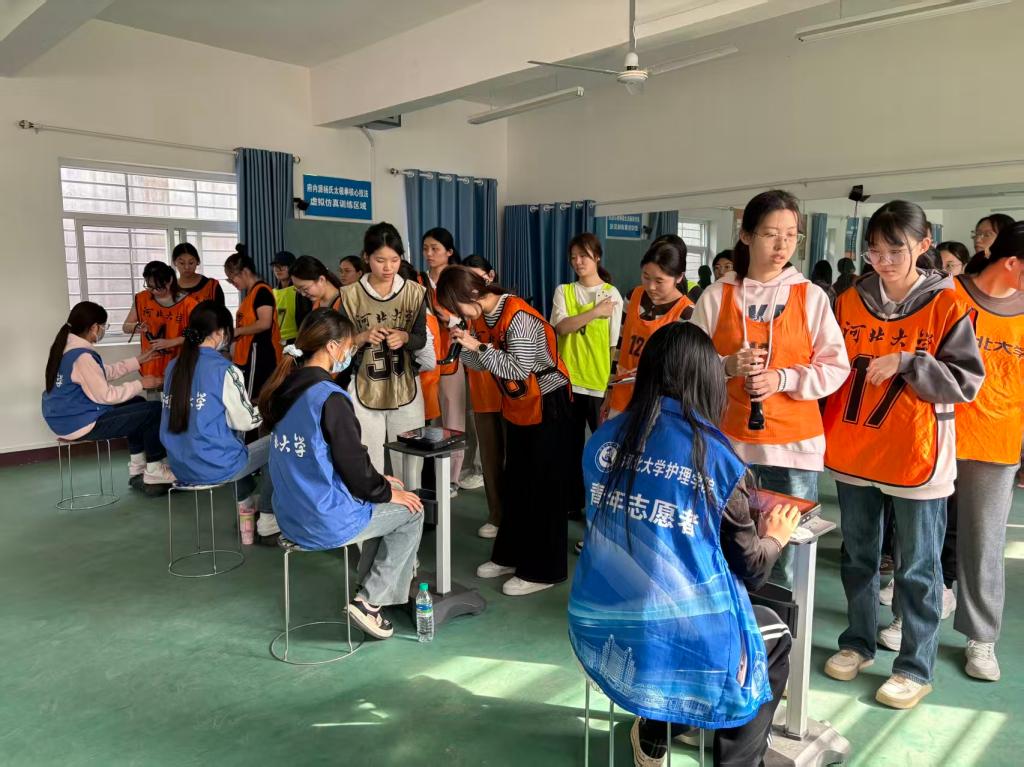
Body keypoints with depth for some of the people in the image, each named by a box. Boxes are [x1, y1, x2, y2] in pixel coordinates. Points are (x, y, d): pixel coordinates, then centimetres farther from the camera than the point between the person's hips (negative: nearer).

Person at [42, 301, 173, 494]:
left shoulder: (67, 346, 7)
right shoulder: (82, 356, -24)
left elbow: (105, 372, 16)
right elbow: (106, 396, -22)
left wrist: (139, 360, 17)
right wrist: (141, 384, -11)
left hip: (67, 417, 11)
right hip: (80, 424, -11)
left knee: (137, 405, 24)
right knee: (154, 411, -8)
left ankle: (137, 470, 25)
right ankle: (154, 473, 4)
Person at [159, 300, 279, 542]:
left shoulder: (174, 366, 4)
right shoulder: (224, 369, -16)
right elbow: (245, 422, -10)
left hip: (180, 466, 8)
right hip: (215, 467, -7)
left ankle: (246, 502, 40)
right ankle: (267, 522, 14)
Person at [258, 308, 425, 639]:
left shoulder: (284, 390, 4)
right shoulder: (330, 398, -22)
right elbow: (353, 464, -17)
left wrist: (376, 482, 15)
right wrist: (387, 491, 2)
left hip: (290, 516, 8)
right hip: (326, 522, -8)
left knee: (380, 499, 27)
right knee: (410, 510, 11)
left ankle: (373, 587, 30)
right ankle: (370, 601, 10)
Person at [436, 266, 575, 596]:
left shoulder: (518, 317, -25)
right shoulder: (481, 316, 1)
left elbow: (519, 369, -28)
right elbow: (482, 365, 6)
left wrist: (479, 347, -26)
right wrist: (465, 346, -12)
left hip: (547, 405, -9)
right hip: (517, 406, 9)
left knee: (545, 486, 0)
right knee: (515, 482, 16)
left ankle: (543, 569, 10)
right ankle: (511, 555, 30)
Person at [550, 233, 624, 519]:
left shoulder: (611, 294, 0)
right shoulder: (563, 291, 7)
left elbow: (614, 344, -2)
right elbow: (561, 327, -10)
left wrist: (614, 382, -6)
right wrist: (596, 312, -17)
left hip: (599, 381, -2)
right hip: (568, 379, 3)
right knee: (571, 443, 12)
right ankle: (573, 500, 25)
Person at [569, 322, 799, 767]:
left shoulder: (603, 440, -2)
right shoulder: (715, 456, -13)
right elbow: (749, 571, -3)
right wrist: (775, 538, 20)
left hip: (598, 630, 5)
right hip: (681, 639, -4)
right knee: (774, 636, 26)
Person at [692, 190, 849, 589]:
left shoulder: (811, 297, 2)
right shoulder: (717, 295, 2)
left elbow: (835, 367, 1)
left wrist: (782, 379, -14)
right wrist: (727, 366, -14)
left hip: (794, 444, 0)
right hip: (728, 441, 1)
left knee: (786, 560, 6)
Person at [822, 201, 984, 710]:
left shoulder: (946, 305, -7)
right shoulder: (850, 302, 4)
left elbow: (967, 381, -9)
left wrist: (905, 363, -21)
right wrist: (827, 433, 5)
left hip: (916, 455, -4)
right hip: (854, 451, 4)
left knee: (917, 567, 9)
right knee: (858, 556, 17)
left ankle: (916, 668, 23)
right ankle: (858, 642, 34)